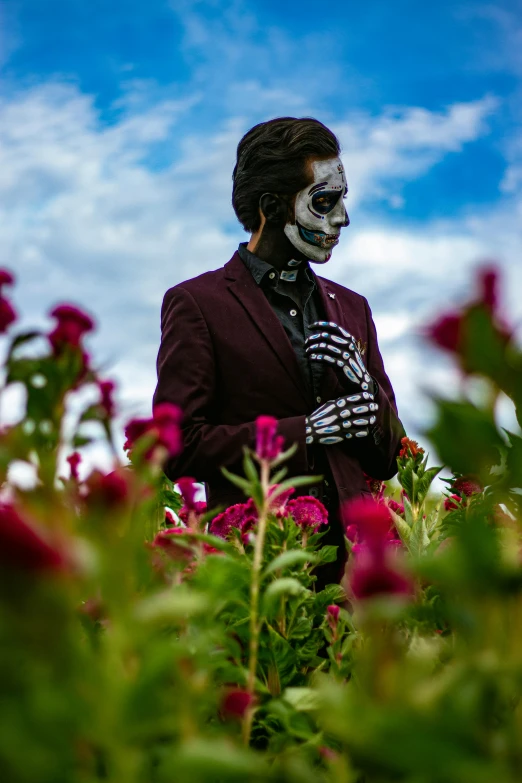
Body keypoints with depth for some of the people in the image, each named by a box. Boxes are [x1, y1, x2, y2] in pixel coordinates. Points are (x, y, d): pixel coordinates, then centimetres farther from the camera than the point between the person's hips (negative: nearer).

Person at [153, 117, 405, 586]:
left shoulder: (351, 308, 19)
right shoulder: (196, 304, 3)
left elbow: (390, 460, 19)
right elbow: (179, 449, -6)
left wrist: (362, 386, -1)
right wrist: (307, 431, -10)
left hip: (352, 552, 4)